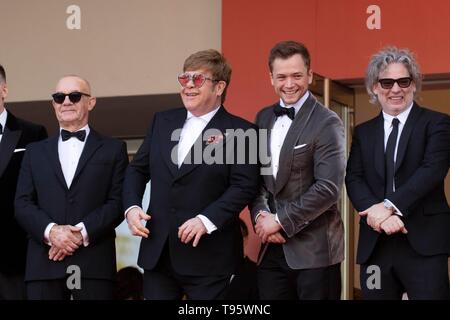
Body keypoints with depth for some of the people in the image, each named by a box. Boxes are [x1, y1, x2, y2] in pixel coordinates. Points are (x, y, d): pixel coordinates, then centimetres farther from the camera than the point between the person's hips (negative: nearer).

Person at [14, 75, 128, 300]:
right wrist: (50, 231, -11)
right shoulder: (35, 152, 18)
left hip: (94, 263, -2)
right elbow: (22, 203, 8)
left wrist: (82, 232, -12)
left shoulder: (113, 149, 12)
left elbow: (118, 202, 1)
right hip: (44, 263, 2)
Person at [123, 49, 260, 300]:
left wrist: (207, 220, -22)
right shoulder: (163, 121, 13)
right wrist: (132, 207, 0)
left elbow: (244, 186, -12)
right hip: (157, 253, 5)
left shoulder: (240, 131, -4)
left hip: (209, 259, -5)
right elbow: (138, 169, 17)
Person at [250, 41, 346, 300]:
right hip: (272, 248, 5)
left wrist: (281, 221, -14)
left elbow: (329, 187, -16)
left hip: (314, 249, -5)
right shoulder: (264, 118, 11)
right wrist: (261, 215, -5)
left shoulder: (326, 123, -9)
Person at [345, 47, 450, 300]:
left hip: (424, 242, -4)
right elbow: (354, 179, 5)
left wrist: (390, 206, -21)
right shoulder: (363, 132, 16)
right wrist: (377, 212, -15)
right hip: (375, 244, 4)